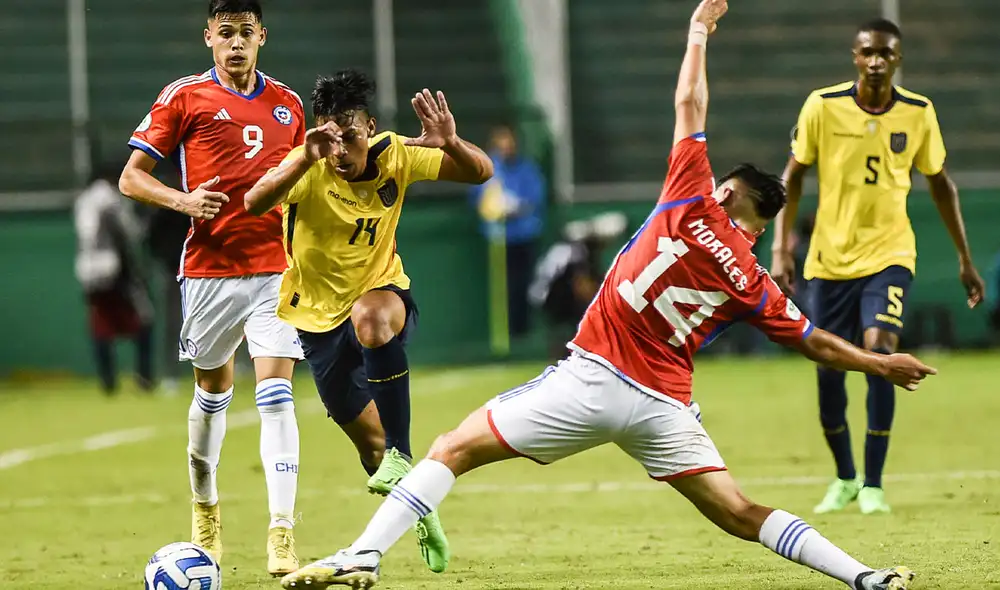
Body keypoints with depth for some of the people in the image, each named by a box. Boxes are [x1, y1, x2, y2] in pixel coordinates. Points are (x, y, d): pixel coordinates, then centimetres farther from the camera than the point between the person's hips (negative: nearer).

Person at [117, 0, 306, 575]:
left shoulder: (288, 104, 10)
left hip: (274, 270, 1)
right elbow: (132, 177, 0)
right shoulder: (185, 97, 0)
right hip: (209, 268, -1)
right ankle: (204, 503, 38)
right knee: (214, 386, 13)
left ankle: (282, 535, -16)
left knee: (277, 393, -11)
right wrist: (183, 200, -16)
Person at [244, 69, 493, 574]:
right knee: (366, 439, 11)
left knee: (371, 320, -40)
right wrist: (306, 158, -61)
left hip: (381, 291, -1)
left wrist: (450, 144, -35)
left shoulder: (393, 155, -17)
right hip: (317, 314, 1)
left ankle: (401, 456, -27)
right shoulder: (309, 169, -24)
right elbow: (254, 203, -44)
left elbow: (481, 173, -12)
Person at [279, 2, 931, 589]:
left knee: (453, 450, 1)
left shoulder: (695, 208, -2)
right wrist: (879, 363, 34)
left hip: (592, 380, -4)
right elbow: (815, 342, 17)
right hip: (663, 406, 4)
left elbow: (689, 106, 5)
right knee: (740, 515, 10)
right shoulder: (751, 283, 8)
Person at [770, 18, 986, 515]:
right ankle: (845, 478, 28)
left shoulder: (918, 114, -3)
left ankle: (873, 484, -10)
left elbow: (940, 184, 9)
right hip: (830, 259, 1)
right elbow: (792, 177, 0)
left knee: (880, 351, -20)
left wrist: (965, 259, 11)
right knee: (828, 372, 3)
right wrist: (781, 249, -8)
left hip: (889, 254, 0)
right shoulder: (822, 107, -7)